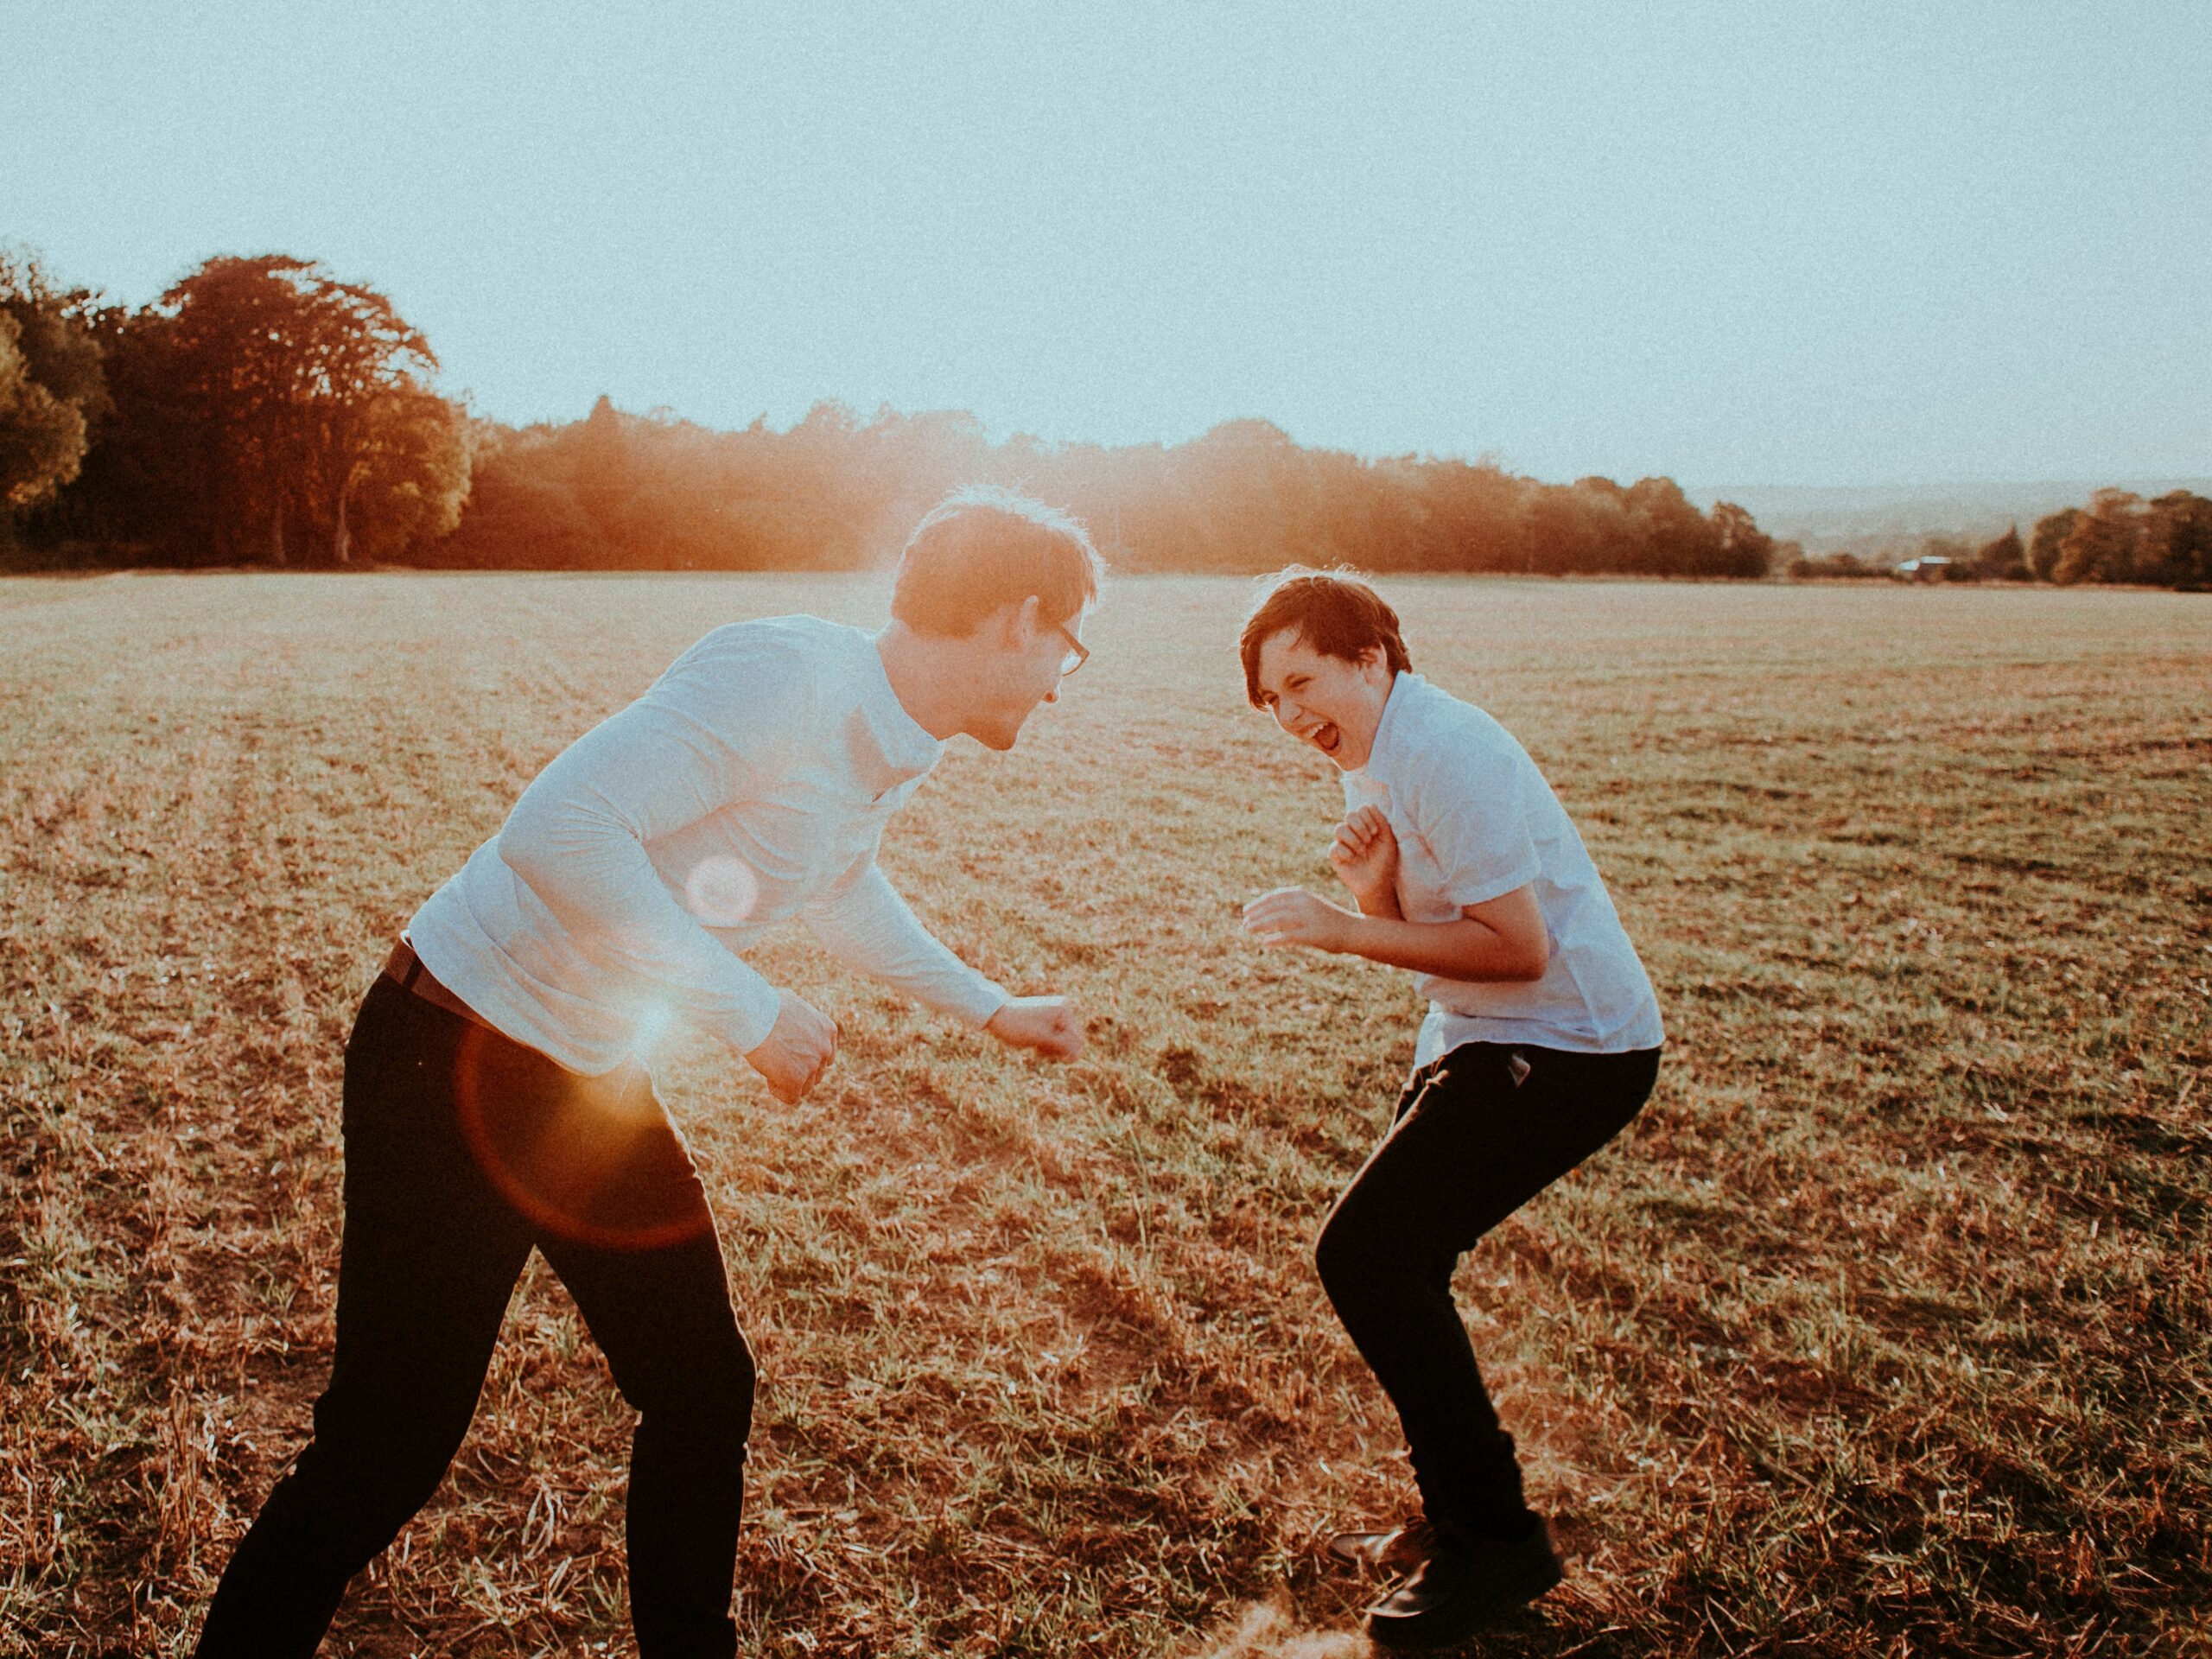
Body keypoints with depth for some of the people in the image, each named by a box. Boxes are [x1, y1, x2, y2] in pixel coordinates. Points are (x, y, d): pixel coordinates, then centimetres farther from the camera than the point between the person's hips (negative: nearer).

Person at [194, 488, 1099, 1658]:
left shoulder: (893, 746, 4)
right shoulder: (780, 674, -26)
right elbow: (562, 828, -33)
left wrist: (988, 1008, 30)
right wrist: (745, 1010, -28)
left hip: (593, 1080, 9)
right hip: (457, 1059, -9)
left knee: (702, 1391, 12)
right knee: (391, 1444, -3)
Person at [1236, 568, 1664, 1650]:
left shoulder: (1446, 753, -20)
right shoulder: (1375, 759, 12)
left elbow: (1518, 947, -23)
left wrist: (1343, 929, -21)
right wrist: (1369, 886, -9)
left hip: (1569, 1047, -10)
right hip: (1487, 1036, 10)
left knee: (1364, 1255, -14)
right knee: (1391, 1257, 12)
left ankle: (1496, 1541, -2)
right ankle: (1459, 1518, 26)